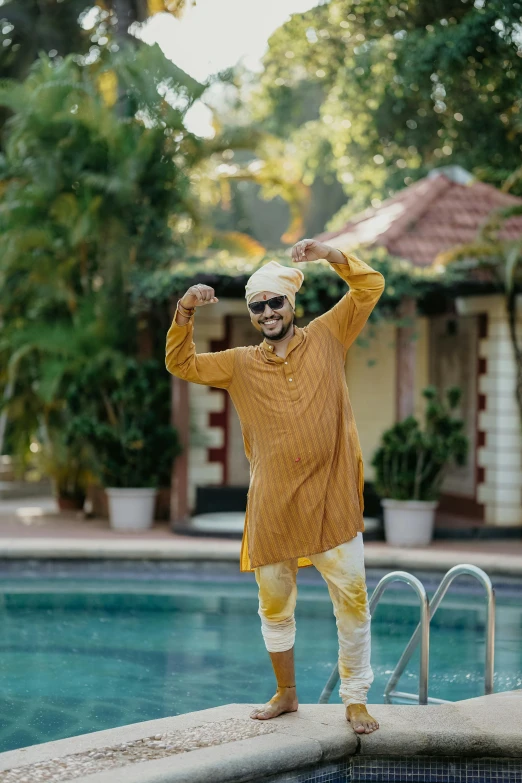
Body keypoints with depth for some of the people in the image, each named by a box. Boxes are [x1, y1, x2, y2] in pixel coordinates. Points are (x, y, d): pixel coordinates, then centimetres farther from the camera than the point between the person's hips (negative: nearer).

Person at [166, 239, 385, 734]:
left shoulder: (325, 338, 5)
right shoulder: (241, 364, 9)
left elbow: (370, 287, 2)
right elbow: (180, 364, 9)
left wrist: (329, 254, -11)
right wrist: (184, 312, -6)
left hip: (331, 498, -2)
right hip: (273, 505, 2)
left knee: (351, 596, -1)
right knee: (274, 603, 11)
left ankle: (356, 700, 11)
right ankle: (285, 694, 30)